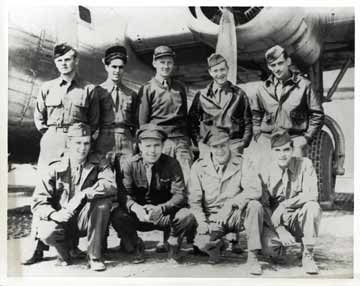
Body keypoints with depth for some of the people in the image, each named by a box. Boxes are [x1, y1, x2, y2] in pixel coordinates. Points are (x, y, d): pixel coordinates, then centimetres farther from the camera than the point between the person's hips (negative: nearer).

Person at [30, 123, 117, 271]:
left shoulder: (97, 167, -2)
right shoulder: (55, 169, -3)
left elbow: (111, 185, -24)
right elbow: (38, 202, -9)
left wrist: (83, 195, -36)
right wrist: (53, 214, -30)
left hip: (84, 220, 1)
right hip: (60, 220, -1)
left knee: (103, 201, -28)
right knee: (46, 233, -33)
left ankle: (94, 256, -16)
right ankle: (66, 248, 5)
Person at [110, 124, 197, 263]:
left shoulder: (171, 164, -7)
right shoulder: (130, 165, -5)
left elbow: (180, 194, -15)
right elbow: (124, 193, -14)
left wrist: (160, 208, -34)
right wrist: (136, 208, -37)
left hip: (165, 216, 0)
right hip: (138, 215, 1)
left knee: (187, 216, -30)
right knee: (117, 215, -28)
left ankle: (173, 245, 3)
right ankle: (135, 246, 1)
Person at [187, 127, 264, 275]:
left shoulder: (242, 164, -2)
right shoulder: (199, 167, 0)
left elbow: (255, 190, -16)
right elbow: (194, 200, -1)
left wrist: (231, 204, -28)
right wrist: (202, 222, -16)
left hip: (236, 215, 0)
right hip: (212, 217, 0)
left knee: (255, 206, -30)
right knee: (202, 243, -28)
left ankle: (253, 256, -17)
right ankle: (218, 245, 12)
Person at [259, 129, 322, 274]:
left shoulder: (304, 164, -8)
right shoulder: (265, 173, -6)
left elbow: (312, 195, -17)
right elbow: (263, 207, -8)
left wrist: (284, 205, -25)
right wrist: (280, 230, -22)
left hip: (299, 221, 0)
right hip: (275, 222, 0)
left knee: (313, 207, -32)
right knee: (264, 245, -30)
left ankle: (308, 255, -14)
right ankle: (280, 244, 9)